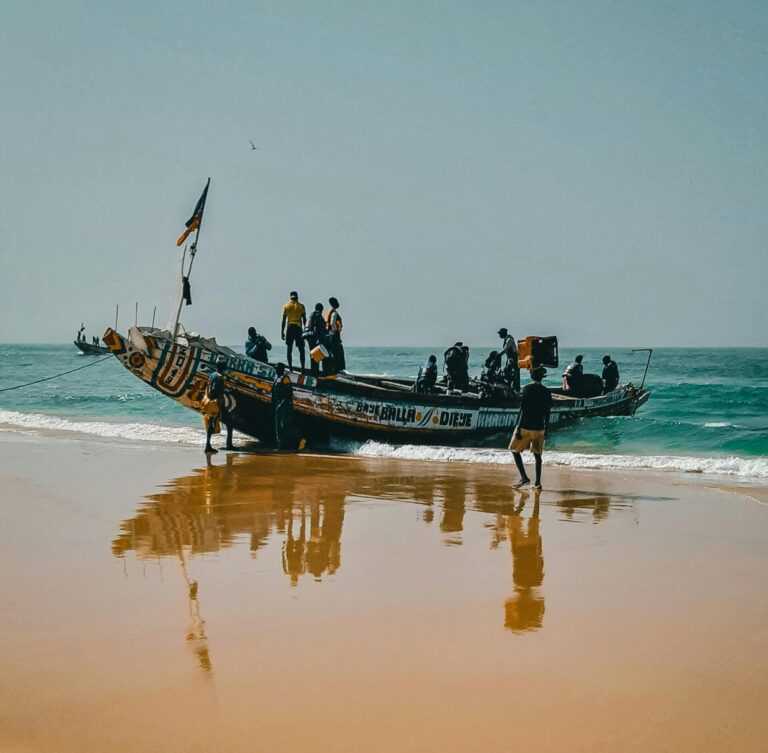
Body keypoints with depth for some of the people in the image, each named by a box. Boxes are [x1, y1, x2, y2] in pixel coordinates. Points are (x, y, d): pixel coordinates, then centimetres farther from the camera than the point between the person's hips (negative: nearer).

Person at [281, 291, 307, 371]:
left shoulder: (286, 306, 5)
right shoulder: (301, 306, 4)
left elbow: (283, 320, 4)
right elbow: (304, 319, 3)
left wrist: (282, 332, 8)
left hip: (290, 328, 1)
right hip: (298, 328, -1)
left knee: (289, 349, 6)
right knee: (301, 349, 3)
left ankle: (290, 367, 1)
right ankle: (302, 367, -6)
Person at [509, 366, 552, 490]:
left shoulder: (527, 389, -7)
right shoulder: (546, 392, 4)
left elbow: (522, 410, -11)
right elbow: (547, 413, 8)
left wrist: (518, 428, -9)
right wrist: (546, 430, 17)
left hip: (526, 427, -4)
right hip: (539, 428, 4)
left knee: (515, 450, 9)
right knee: (537, 454, 12)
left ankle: (524, 477, -4)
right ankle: (538, 483, 9)